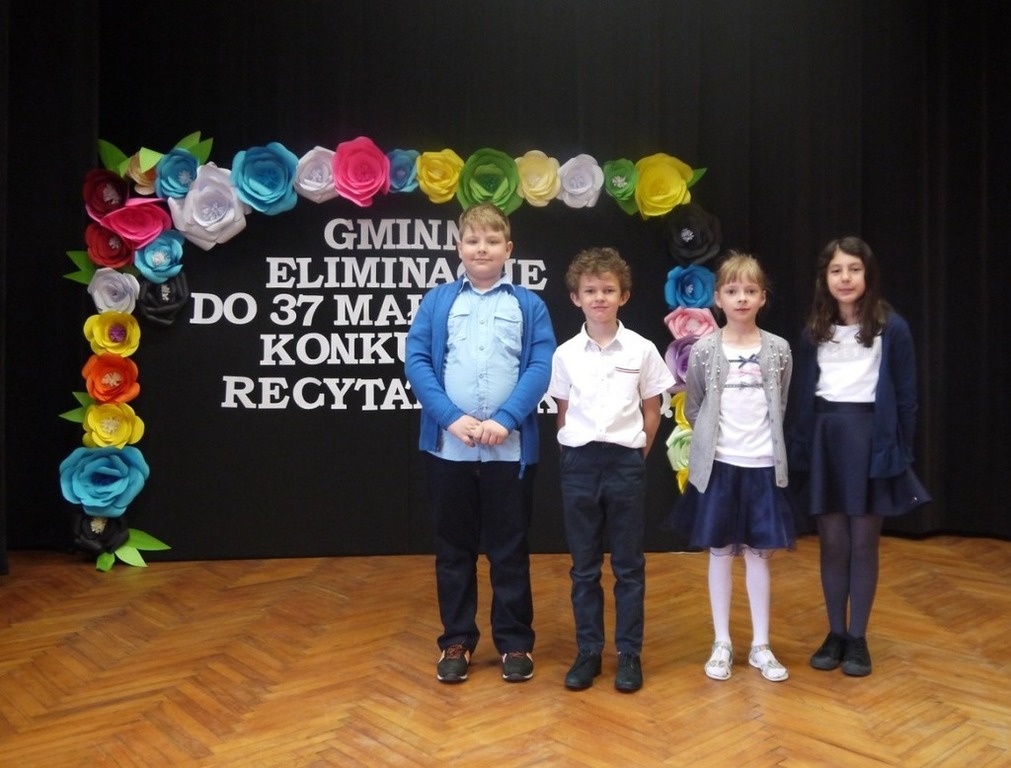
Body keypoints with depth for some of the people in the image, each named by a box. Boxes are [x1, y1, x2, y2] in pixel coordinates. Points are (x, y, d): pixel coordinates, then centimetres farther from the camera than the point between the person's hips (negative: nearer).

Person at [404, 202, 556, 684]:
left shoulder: (529, 305, 6)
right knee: (453, 547, 11)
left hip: (510, 445, -1)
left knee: (509, 548, 9)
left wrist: (504, 419, -16)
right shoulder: (436, 301, 8)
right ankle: (456, 641, 26)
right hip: (447, 444, 1)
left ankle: (515, 641, 23)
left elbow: (541, 367, -3)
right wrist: (452, 417, -14)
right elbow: (416, 361, -1)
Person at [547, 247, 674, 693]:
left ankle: (629, 654, 19)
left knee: (628, 565, 7)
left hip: (626, 464, -1)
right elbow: (562, 415, 9)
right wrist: (578, 455, 3)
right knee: (584, 566, 9)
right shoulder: (565, 354, 1)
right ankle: (588, 652, 21)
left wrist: (633, 456, 4)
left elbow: (651, 413, 6)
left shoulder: (642, 350, -1)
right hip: (578, 464, 1)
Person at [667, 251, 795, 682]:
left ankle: (761, 645, 21)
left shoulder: (779, 350, 1)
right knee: (720, 552, 7)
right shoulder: (703, 350, -3)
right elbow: (692, 409, 6)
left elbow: (781, 407, 11)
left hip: (764, 466, 1)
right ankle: (721, 644, 20)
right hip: (717, 466, -1)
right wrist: (713, 439, 3)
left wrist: (765, 441, 7)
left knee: (758, 553, 8)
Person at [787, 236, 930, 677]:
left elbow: (905, 395, -1)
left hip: (871, 438, -3)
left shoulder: (891, 328, -3)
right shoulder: (814, 330, 6)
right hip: (825, 439, 3)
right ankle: (835, 634, 22)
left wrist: (900, 451, -4)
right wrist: (799, 449, 3)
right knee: (832, 543, 8)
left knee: (863, 544, 5)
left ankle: (858, 639, 19)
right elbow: (802, 394, 7)